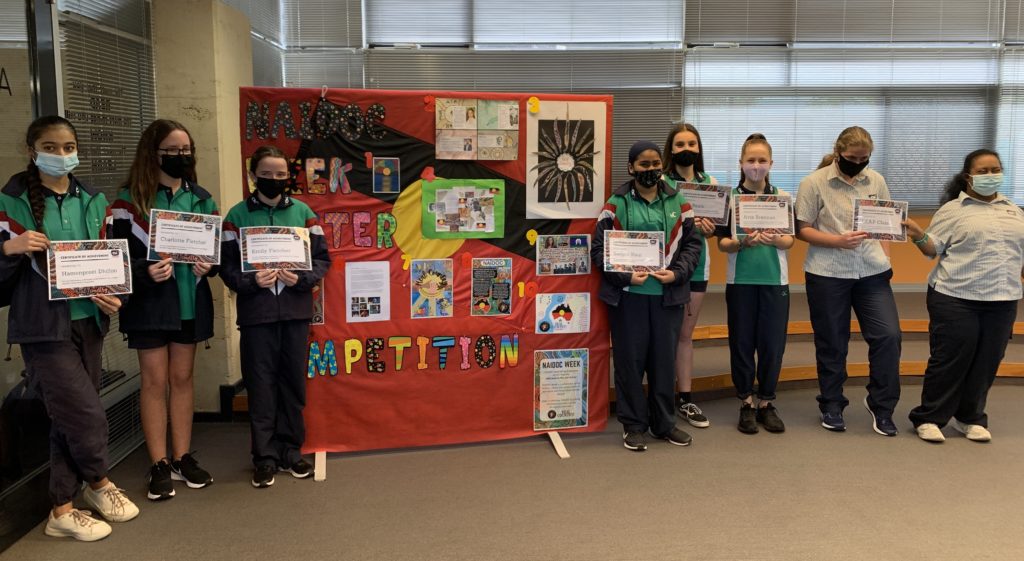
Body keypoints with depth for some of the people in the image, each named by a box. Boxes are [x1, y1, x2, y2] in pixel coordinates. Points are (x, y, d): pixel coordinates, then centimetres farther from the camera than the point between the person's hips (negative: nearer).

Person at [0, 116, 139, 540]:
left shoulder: (93, 201, 8)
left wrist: (111, 295, -4)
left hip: (87, 321, 5)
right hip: (44, 326, -5)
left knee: (69, 419, 11)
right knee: (87, 414, -7)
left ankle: (62, 510, 23)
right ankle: (100, 484, 22)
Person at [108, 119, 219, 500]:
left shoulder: (201, 198, 8)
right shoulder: (130, 200, -4)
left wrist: (209, 265, -9)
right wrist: (145, 272, -23)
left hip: (191, 299, 4)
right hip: (149, 301, -4)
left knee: (182, 378, 11)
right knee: (155, 381, 2)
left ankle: (182, 458, 21)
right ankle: (159, 465, 12)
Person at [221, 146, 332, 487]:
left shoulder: (303, 212, 6)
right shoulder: (237, 215, 2)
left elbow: (322, 258, 4)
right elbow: (227, 265, 0)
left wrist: (303, 278, -13)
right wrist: (251, 281, -17)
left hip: (296, 309, 2)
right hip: (256, 312, -1)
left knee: (294, 381, 9)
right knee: (261, 384, 4)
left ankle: (290, 449, 23)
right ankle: (265, 456, 15)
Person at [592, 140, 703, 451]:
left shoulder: (677, 202, 8)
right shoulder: (616, 204, 0)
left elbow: (692, 242, 9)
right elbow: (599, 249, -2)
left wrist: (677, 273, -7)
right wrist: (625, 276, -14)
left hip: (668, 295, 3)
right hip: (628, 296, -2)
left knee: (665, 360, 10)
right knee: (630, 360, 4)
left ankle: (664, 422, 25)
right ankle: (633, 425, 17)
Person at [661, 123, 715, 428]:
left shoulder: (710, 182, 7)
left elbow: (712, 229, 12)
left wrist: (709, 228, -10)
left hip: (697, 265, 4)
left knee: (685, 334, 12)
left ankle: (685, 399, 19)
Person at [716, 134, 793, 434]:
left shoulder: (782, 197, 4)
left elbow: (790, 240, 2)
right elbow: (722, 243, -1)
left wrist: (775, 240, -20)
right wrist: (743, 242, -21)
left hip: (775, 279, 1)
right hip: (741, 280, -1)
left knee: (772, 342, 4)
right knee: (742, 341, 5)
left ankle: (766, 403, 19)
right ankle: (746, 403, 18)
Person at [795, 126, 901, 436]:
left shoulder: (876, 180, 7)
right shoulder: (814, 183, -5)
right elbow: (802, 230, -6)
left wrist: (885, 256, 4)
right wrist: (838, 241, -18)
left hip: (872, 272, 3)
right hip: (827, 274, -3)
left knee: (888, 335, -4)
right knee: (832, 343, 7)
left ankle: (881, 404, 15)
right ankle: (831, 406, 24)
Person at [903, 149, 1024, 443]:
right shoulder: (952, 210, -1)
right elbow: (932, 249, -5)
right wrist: (919, 236, -24)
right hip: (956, 299, -5)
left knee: (986, 363, 9)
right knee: (949, 361, -3)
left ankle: (970, 418, 22)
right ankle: (928, 418, 8)